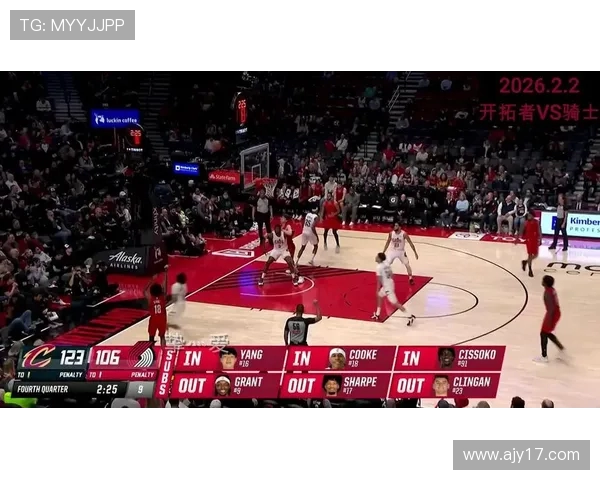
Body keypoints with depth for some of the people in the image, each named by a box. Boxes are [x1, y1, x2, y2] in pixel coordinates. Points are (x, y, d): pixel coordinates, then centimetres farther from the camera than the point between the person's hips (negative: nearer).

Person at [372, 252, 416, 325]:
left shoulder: (379, 267, -18)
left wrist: (378, 290, -9)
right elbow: (392, 274, 13)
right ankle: (377, 315, 34)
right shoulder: (386, 264, 6)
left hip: (387, 286, -10)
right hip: (390, 283, 10)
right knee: (379, 296, 26)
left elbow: (379, 280, -18)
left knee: (394, 303, -7)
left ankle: (410, 317, -8)